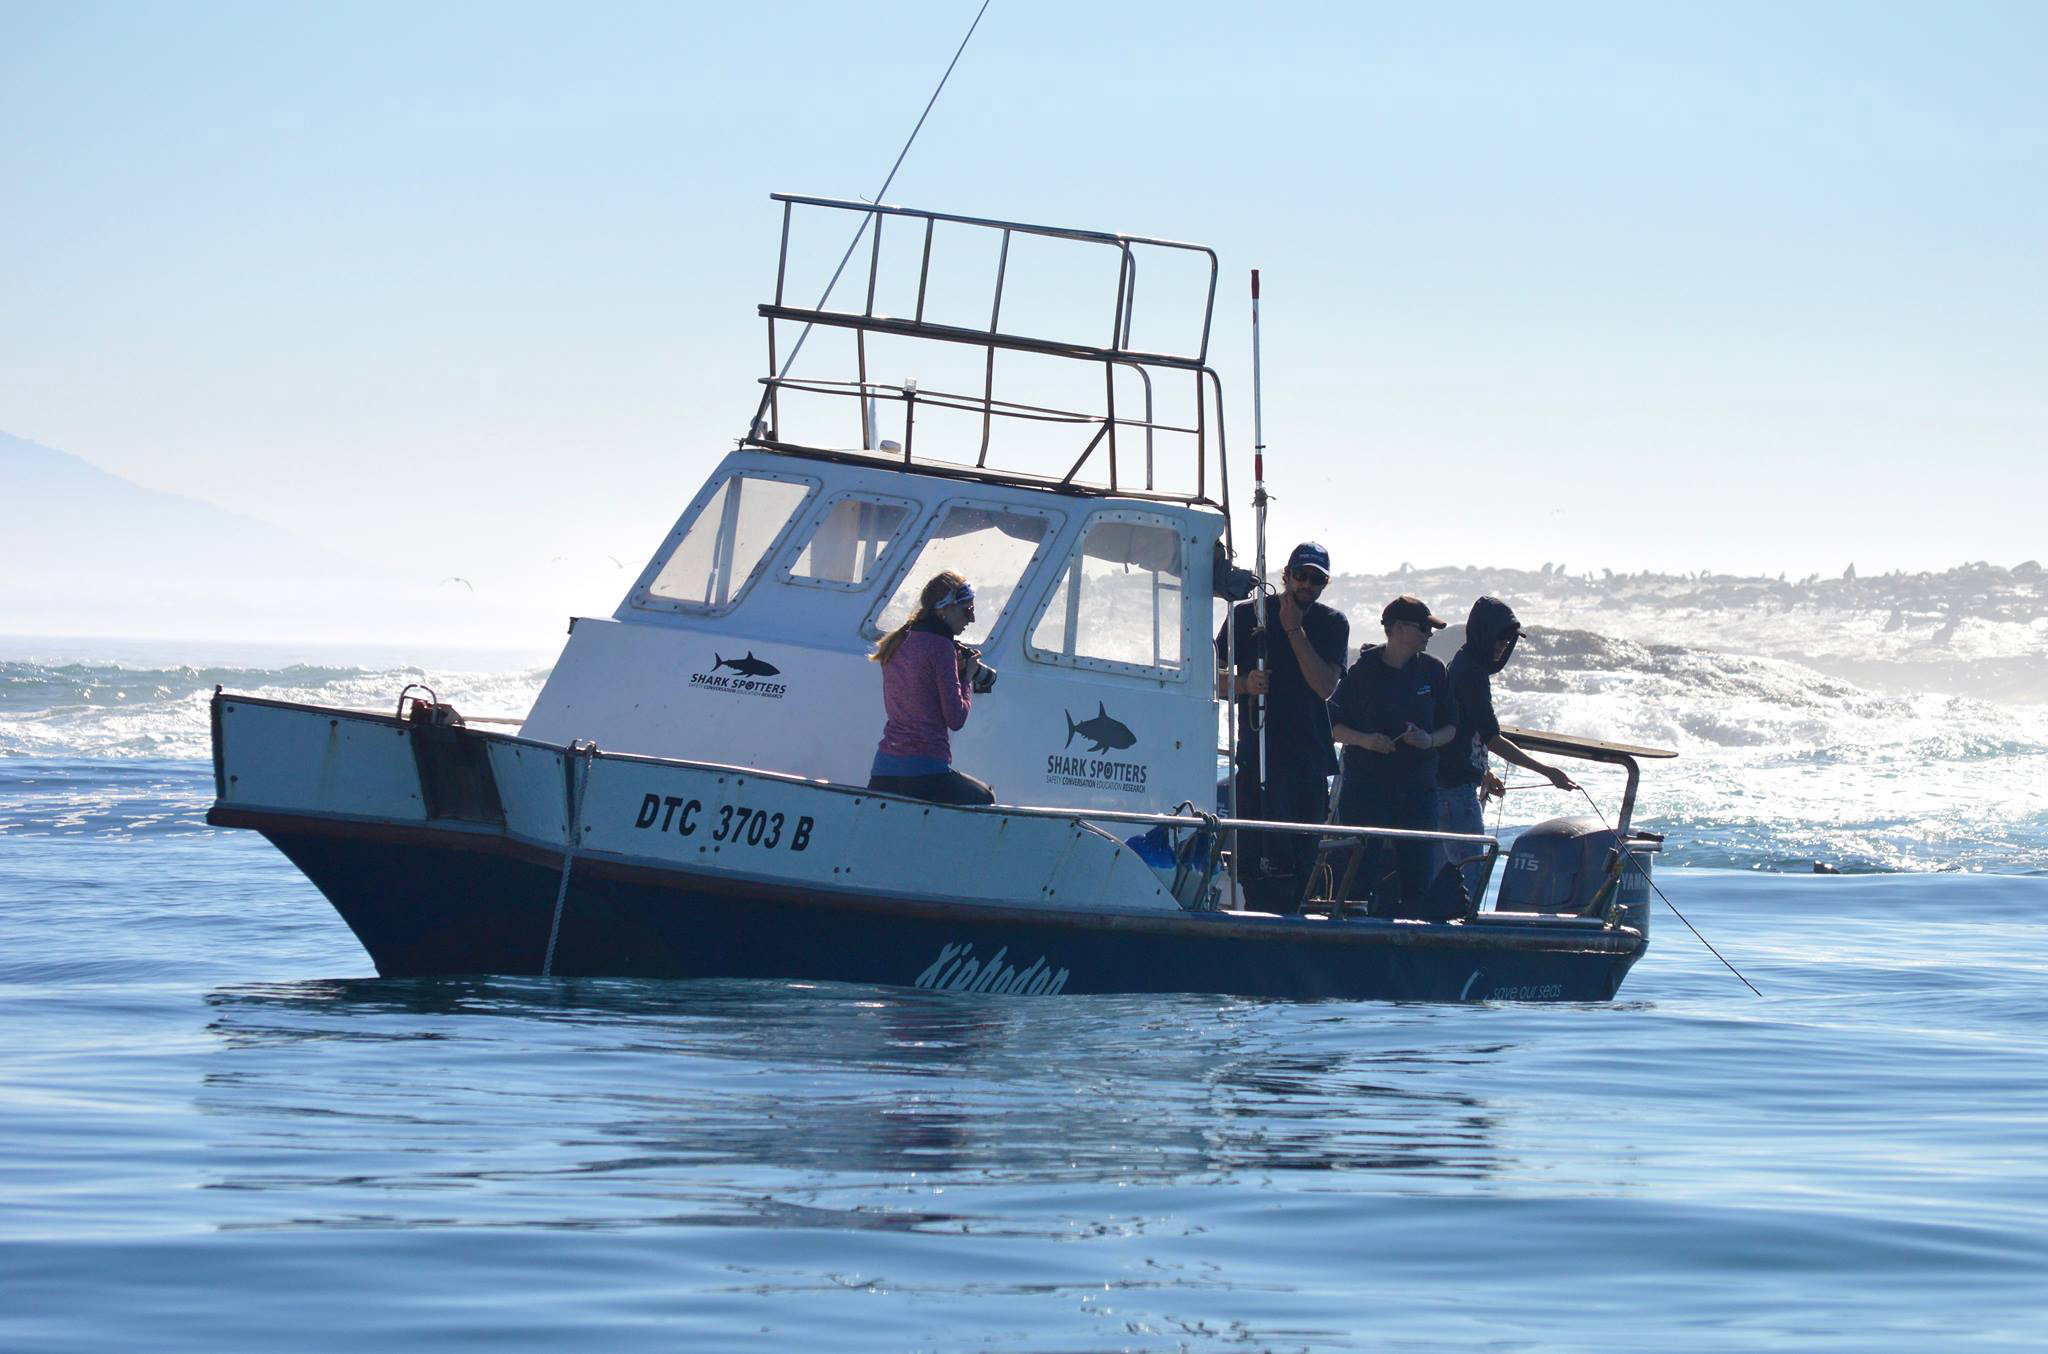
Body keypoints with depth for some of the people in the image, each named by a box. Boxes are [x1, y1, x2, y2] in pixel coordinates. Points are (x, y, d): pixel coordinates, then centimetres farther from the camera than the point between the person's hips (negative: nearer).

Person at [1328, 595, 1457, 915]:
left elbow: (1450, 727, 13)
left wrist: (1430, 740, -8)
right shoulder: (1364, 671, -1)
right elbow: (1332, 725, 2)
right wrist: (1363, 740, -16)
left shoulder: (1432, 671, 8)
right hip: (1365, 788, -3)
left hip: (1417, 786, 3)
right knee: (1363, 868, -9)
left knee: (1417, 868, 0)